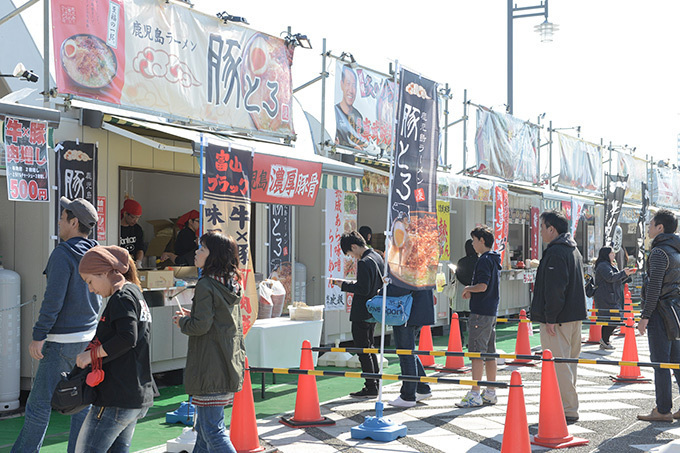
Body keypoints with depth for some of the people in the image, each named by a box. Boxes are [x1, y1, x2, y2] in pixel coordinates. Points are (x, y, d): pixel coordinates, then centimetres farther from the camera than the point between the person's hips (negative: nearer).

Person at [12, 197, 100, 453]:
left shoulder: (63, 253, -14)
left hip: (61, 341, -8)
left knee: (39, 404, 0)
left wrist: (38, 336, -15)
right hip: (88, 337, 8)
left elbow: (53, 299, -19)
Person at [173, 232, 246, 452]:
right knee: (203, 427, 18)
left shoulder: (206, 285, -14)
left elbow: (201, 325, -19)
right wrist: (192, 316, 17)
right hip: (230, 367, 9)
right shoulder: (232, 285, 12)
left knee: (212, 431, -6)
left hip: (210, 368, -9)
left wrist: (182, 322, 0)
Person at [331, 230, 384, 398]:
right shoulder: (377, 257, 9)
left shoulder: (364, 263, -21)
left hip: (362, 314, -10)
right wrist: (352, 284, 13)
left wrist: (344, 284, -14)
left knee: (363, 350, -2)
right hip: (373, 311, 10)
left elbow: (363, 290, -24)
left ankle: (371, 388, 2)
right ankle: (375, 382, 27)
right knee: (369, 347, 20)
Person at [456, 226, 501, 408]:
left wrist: (468, 288, -6)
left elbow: (482, 286, -24)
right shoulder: (495, 259, 16)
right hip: (491, 311, 10)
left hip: (480, 311, -10)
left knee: (477, 352, -8)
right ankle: (490, 393, 16)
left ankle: (475, 394, -7)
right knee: (489, 352, 12)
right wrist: (472, 291, 14)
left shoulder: (484, 260, -14)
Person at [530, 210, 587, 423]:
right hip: (574, 316, 10)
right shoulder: (574, 250, 18)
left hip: (558, 318, -10)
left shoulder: (555, 252, -15)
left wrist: (550, 317, -20)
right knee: (568, 362, 16)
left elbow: (555, 288, -22)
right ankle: (570, 408, 23)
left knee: (558, 365, -6)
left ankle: (567, 410, -4)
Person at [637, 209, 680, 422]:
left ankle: (663, 410, -1)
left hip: (661, 312, -9)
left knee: (660, 362, -4)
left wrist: (645, 316, -16)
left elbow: (655, 286, -20)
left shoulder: (659, 252, -14)